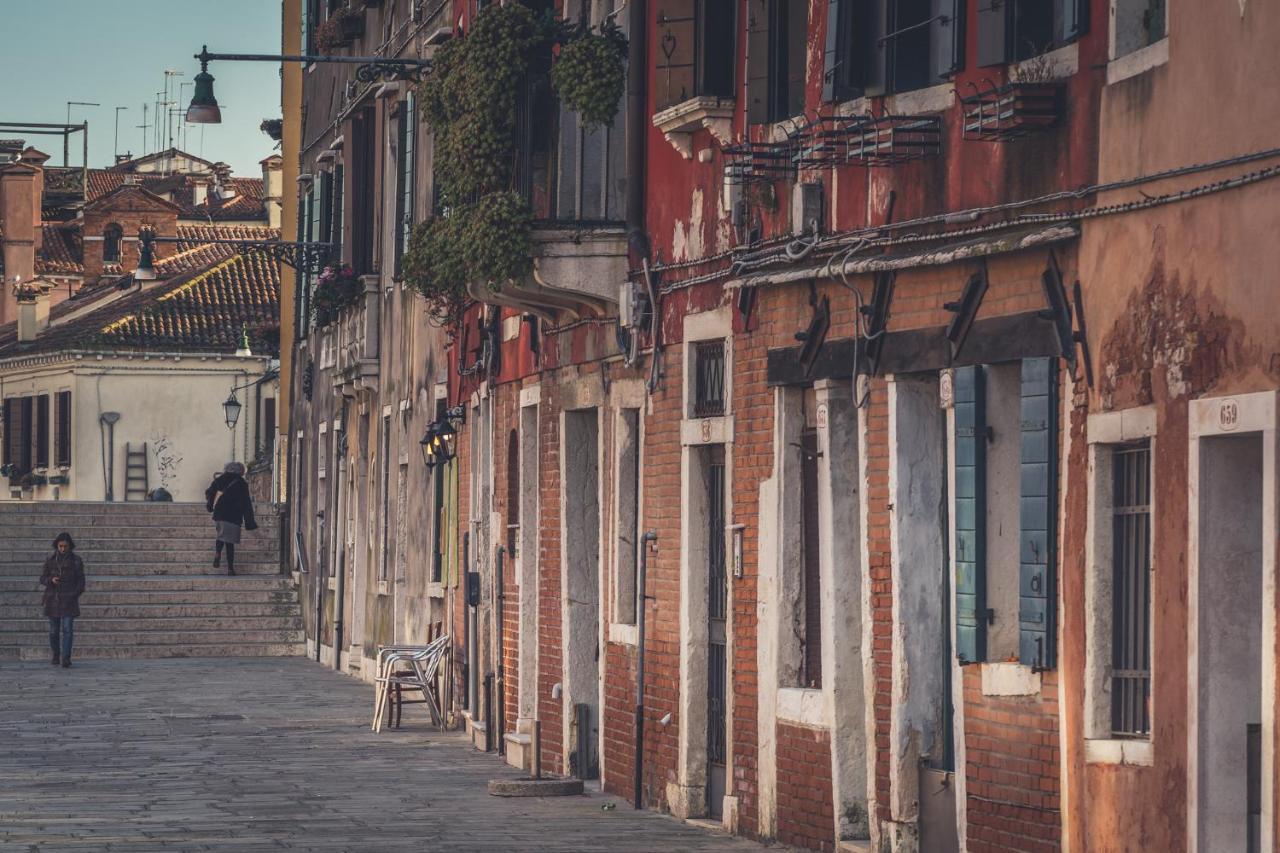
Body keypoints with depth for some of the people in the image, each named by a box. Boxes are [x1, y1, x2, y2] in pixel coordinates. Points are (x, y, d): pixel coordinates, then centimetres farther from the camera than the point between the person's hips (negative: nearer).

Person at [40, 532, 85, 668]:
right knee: (54, 630, 7)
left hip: (69, 600, -2)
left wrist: (75, 594, -7)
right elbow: (43, 579, 7)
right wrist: (51, 580, -14)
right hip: (53, 599, 2)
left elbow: (80, 581, 5)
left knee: (67, 630, -12)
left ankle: (66, 658, -15)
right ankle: (56, 655, 25)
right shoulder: (51, 560, 4)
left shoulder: (76, 560, 1)